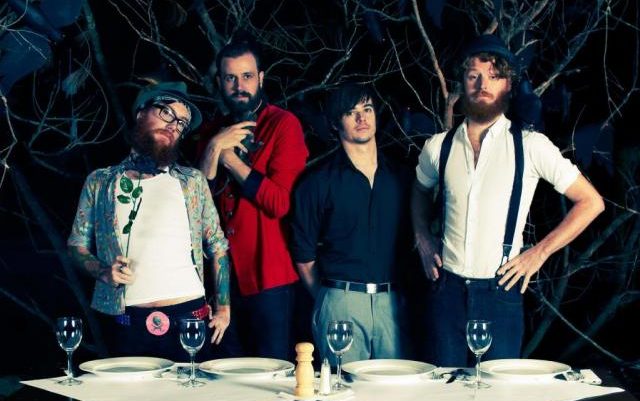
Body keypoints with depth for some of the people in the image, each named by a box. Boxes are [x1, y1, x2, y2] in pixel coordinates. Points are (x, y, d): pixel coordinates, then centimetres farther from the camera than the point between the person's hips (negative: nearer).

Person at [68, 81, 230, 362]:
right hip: (130, 325, 0)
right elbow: (77, 245, 11)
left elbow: (217, 246, 11)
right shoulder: (100, 182, 9)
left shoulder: (192, 182, 8)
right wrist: (103, 271, -8)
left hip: (190, 317, 0)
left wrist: (223, 308, 6)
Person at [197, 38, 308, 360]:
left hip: (269, 276, -5)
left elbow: (281, 202, -16)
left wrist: (230, 158, -9)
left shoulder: (284, 124, -5)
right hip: (225, 274, 6)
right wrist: (214, 148, -10)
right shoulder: (213, 132, 13)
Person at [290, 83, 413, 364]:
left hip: (391, 301, 3)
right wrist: (326, 298, 3)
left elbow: (410, 242, 15)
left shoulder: (400, 177, 12)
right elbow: (304, 256, 3)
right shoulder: (318, 181, 0)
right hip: (341, 302, -3)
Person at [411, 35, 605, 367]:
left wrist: (539, 253, -3)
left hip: (500, 290, -2)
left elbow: (591, 202, 0)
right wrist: (423, 240, 11)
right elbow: (420, 193, 27)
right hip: (447, 289, 3)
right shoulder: (438, 147, 5)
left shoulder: (530, 146, -5)